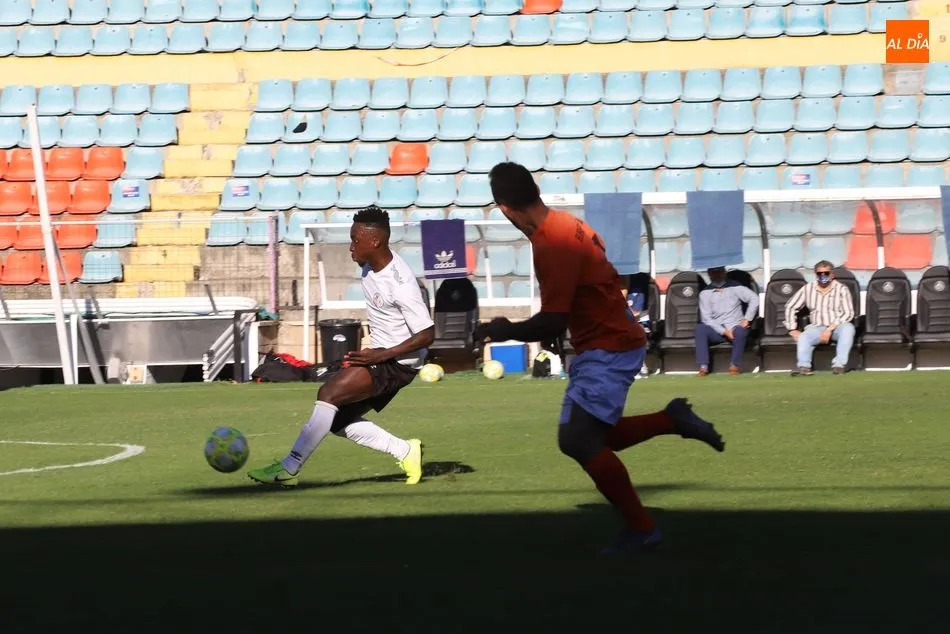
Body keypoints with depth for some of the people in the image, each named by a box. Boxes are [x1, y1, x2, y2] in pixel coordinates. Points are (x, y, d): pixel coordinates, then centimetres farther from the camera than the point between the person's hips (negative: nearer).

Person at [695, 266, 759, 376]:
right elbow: (706, 318, -1)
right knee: (700, 328, -28)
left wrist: (747, 319, -10)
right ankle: (703, 366, -33)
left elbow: (754, 299, 0)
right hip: (717, 332, 1)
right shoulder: (705, 293, 7)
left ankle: (735, 365, -22)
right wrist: (724, 332, -13)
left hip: (734, 327, -1)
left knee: (740, 331, -36)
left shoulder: (734, 287, 6)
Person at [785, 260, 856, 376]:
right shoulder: (808, 289, 11)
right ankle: (804, 366, -50)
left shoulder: (842, 289, 3)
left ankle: (839, 364, -41)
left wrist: (830, 329, -17)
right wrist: (792, 329, 6)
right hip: (817, 327, 2)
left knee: (848, 327, -36)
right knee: (803, 337, -31)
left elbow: (848, 314, -6)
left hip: (837, 327, -2)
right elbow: (790, 307, 17)